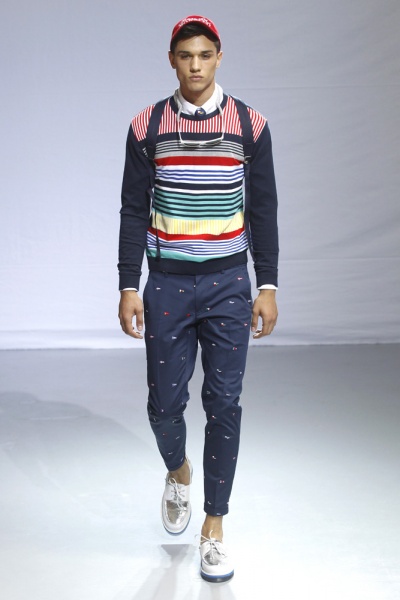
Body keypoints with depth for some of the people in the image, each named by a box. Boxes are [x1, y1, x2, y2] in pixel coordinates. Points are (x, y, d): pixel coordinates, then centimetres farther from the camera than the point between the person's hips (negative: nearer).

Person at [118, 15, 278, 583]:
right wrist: (128, 288, -3)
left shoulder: (249, 125, 0)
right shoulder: (146, 126, 1)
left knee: (223, 403, 0)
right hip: (168, 281, 1)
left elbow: (264, 211, 2)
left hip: (228, 284, 0)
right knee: (165, 402, 5)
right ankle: (179, 474, 38)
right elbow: (133, 212, 2)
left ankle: (214, 527, 13)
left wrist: (268, 288, -3)